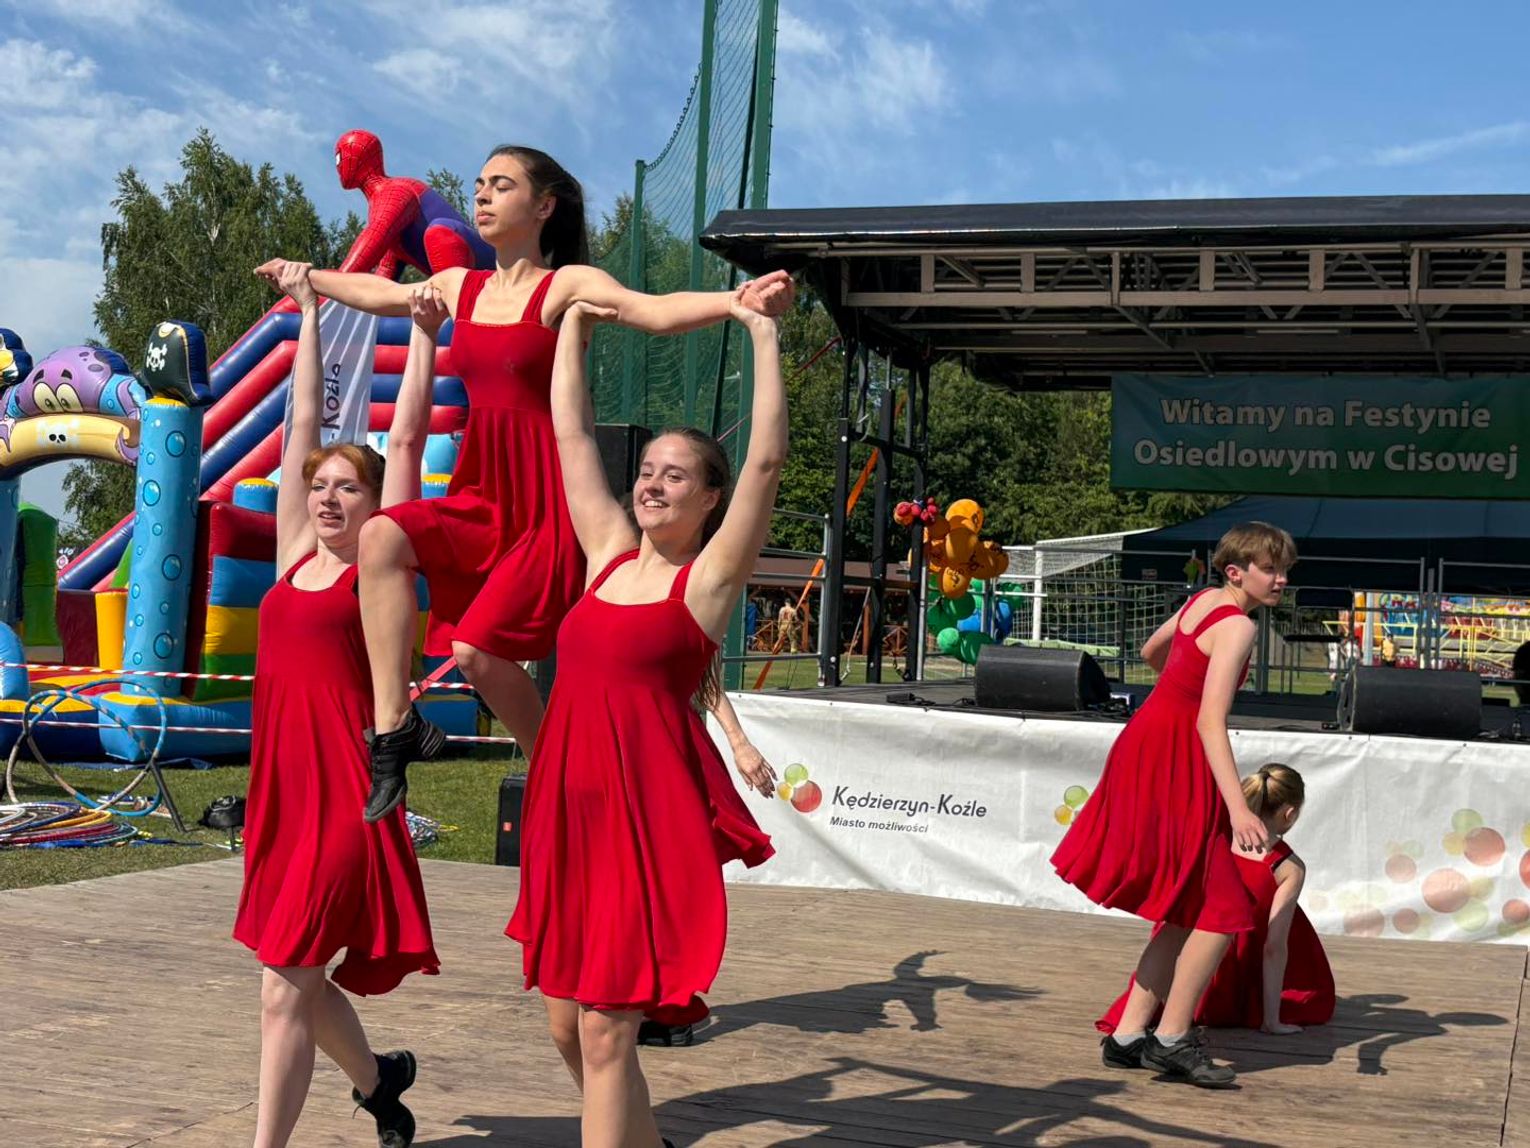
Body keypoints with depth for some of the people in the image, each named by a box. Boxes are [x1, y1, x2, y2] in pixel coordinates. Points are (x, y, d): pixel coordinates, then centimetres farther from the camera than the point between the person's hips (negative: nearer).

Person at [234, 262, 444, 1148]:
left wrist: (424, 335, -5)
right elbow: (304, 424, 16)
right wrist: (310, 314, 22)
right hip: (281, 785, 6)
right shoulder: (296, 553, 11)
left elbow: (409, 440, -5)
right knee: (296, 982, 15)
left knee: (287, 987, -8)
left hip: (347, 789, -6)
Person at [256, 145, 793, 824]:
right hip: (482, 497, 6)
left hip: (547, 501, -6)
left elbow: (658, 312, -23)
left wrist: (738, 301, -40)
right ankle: (394, 728, -14)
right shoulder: (460, 287, 13)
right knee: (381, 536, -20)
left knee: (477, 651, -14)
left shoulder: (567, 285, -6)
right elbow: (375, 293, 32)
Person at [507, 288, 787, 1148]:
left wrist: (764, 338, -10)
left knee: (605, 1030, -6)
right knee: (569, 1024, 13)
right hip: (570, 805, 6)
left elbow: (767, 461, -13)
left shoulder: (711, 576, -3)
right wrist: (574, 322, 22)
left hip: (650, 813, -6)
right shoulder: (610, 553, 12)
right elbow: (572, 434, 17)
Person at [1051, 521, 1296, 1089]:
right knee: (1223, 910, -4)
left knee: (1188, 913, 14)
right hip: (1173, 762, -10)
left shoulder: (1203, 599, 9)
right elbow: (1210, 723, -25)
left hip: (1150, 742, 10)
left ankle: (1128, 1036, 16)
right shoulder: (1237, 627, -16)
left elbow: (1151, 651, 28)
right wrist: (1238, 809, -31)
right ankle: (1171, 1040, 2)